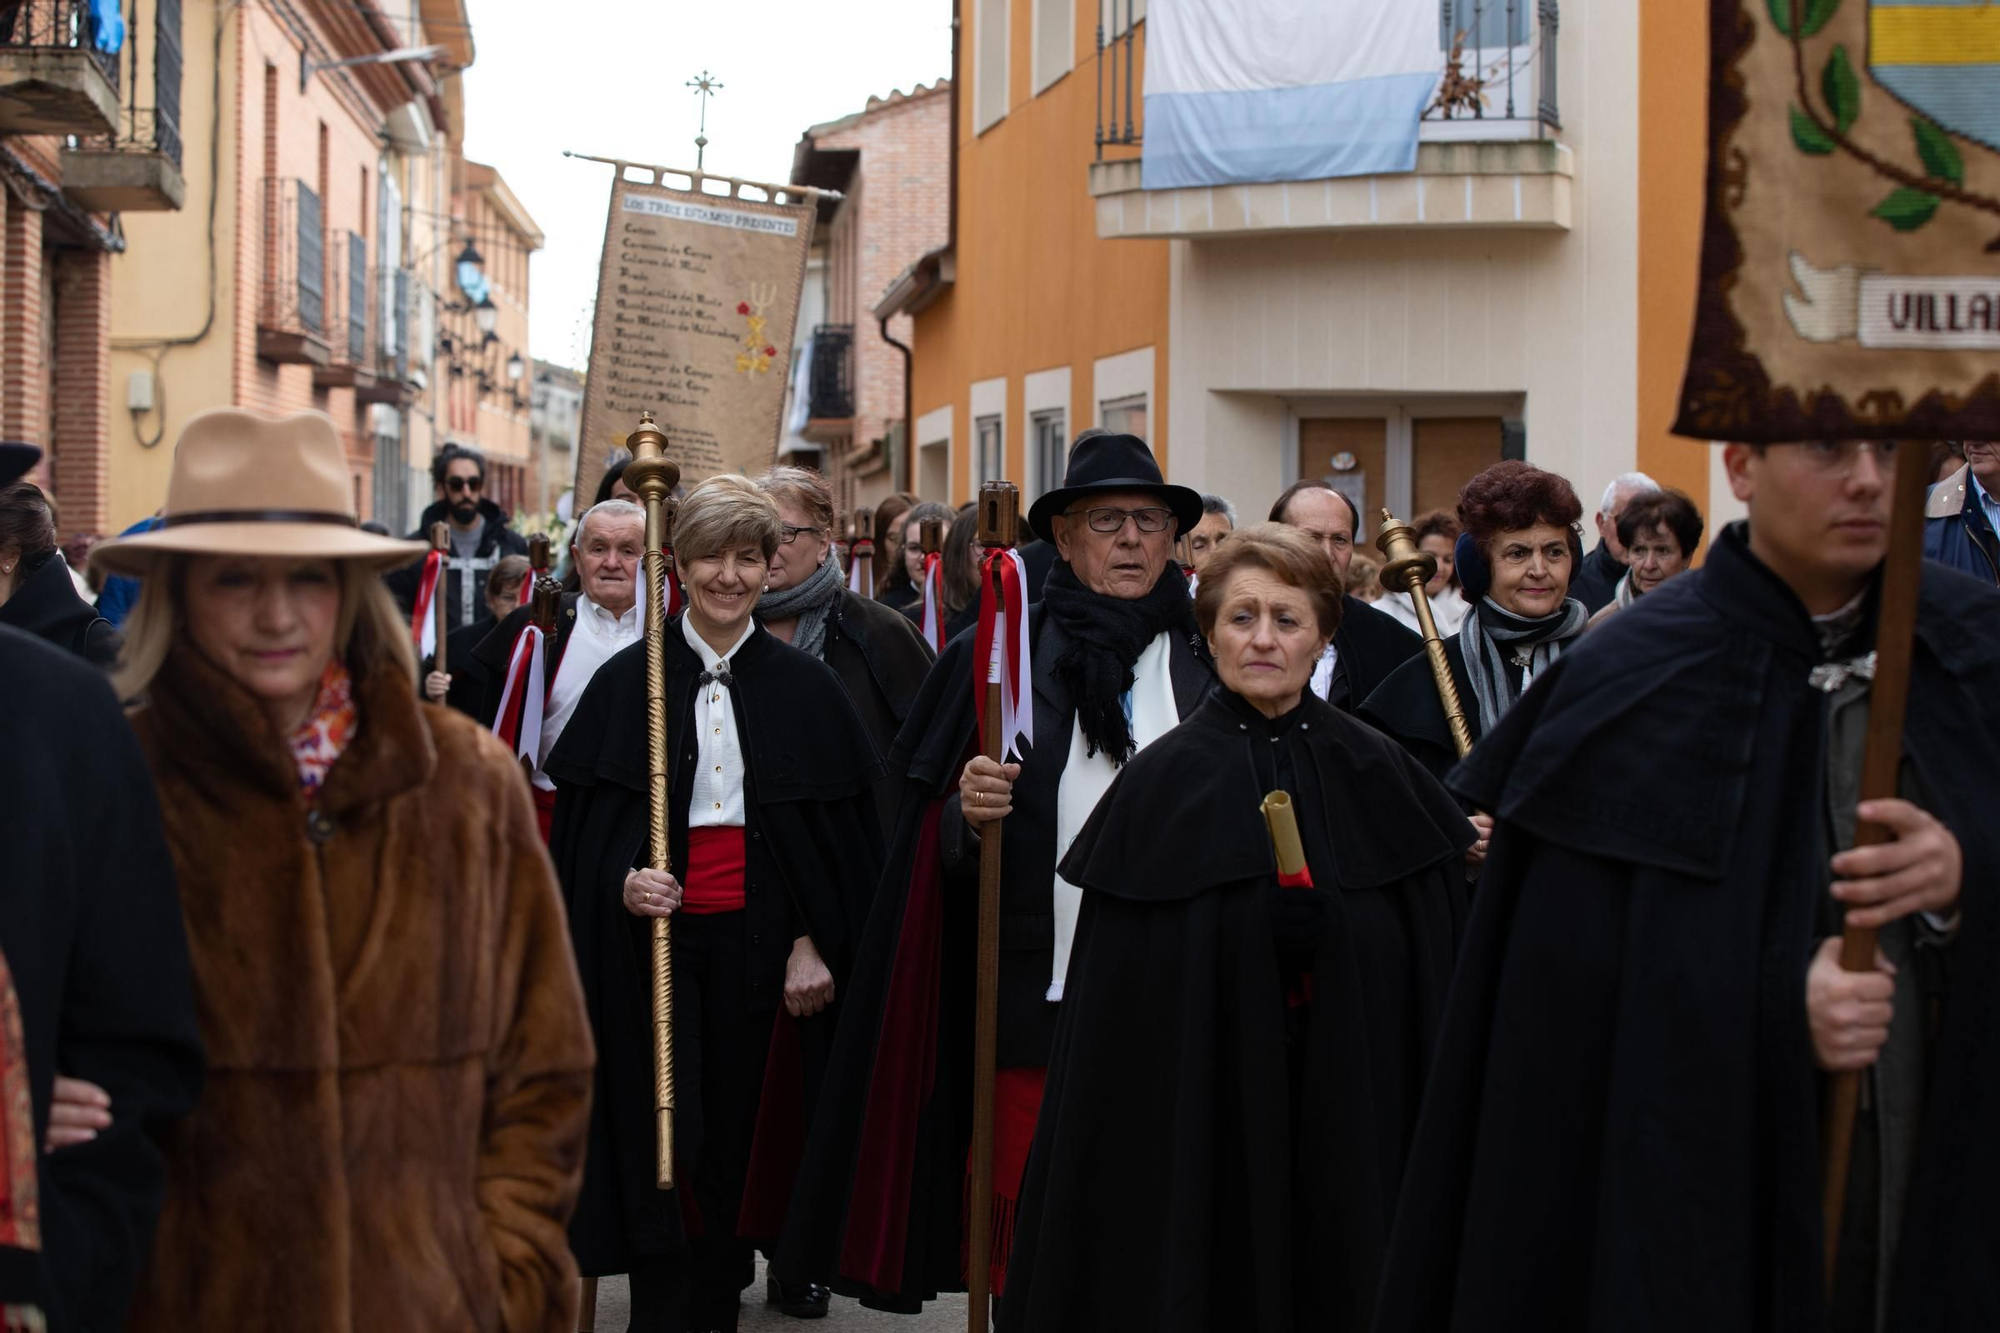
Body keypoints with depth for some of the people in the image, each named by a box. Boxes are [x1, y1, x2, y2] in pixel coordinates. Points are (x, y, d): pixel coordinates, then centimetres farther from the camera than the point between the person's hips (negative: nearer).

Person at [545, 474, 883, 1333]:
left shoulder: (805, 689, 5)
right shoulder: (625, 683, 3)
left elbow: (843, 835, 5)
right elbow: (581, 828, 3)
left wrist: (814, 941, -4)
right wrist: (620, 883, -16)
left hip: (759, 942, 1)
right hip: (654, 937, -1)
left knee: (739, 1138, 6)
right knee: (664, 1142, -4)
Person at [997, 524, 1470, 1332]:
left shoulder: (1378, 776, 2)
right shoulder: (1162, 783, -2)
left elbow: (1431, 968, 2)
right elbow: (1118, 1000, -2)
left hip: (1352, 1117, 1)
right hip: (1202, 1115, -1)